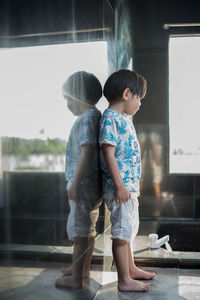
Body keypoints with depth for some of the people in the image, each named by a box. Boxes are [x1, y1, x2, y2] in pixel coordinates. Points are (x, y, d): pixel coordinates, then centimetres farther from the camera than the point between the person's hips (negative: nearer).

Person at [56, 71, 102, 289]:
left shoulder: (88, 117, -15)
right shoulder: (92, 116, 15)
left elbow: (87, 152, -24)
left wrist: (75, 183, -23)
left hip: (84, 183, -10)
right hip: (90, 184, 10)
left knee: (79, 231, -2)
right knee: (88, 228, 19)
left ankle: (76, 279, 8)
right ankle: (83, 268, 33)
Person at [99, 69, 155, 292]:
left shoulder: (123, 118, 14)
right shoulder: (111, 118, -15)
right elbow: (108, 153, -21)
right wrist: (120, 186, -22)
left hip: (129, 184, 10)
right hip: (119, 186, -10)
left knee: (128, 229, 20)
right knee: (122, 232, 0)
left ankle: (131, 268, 36)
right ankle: (124, 281, 12)